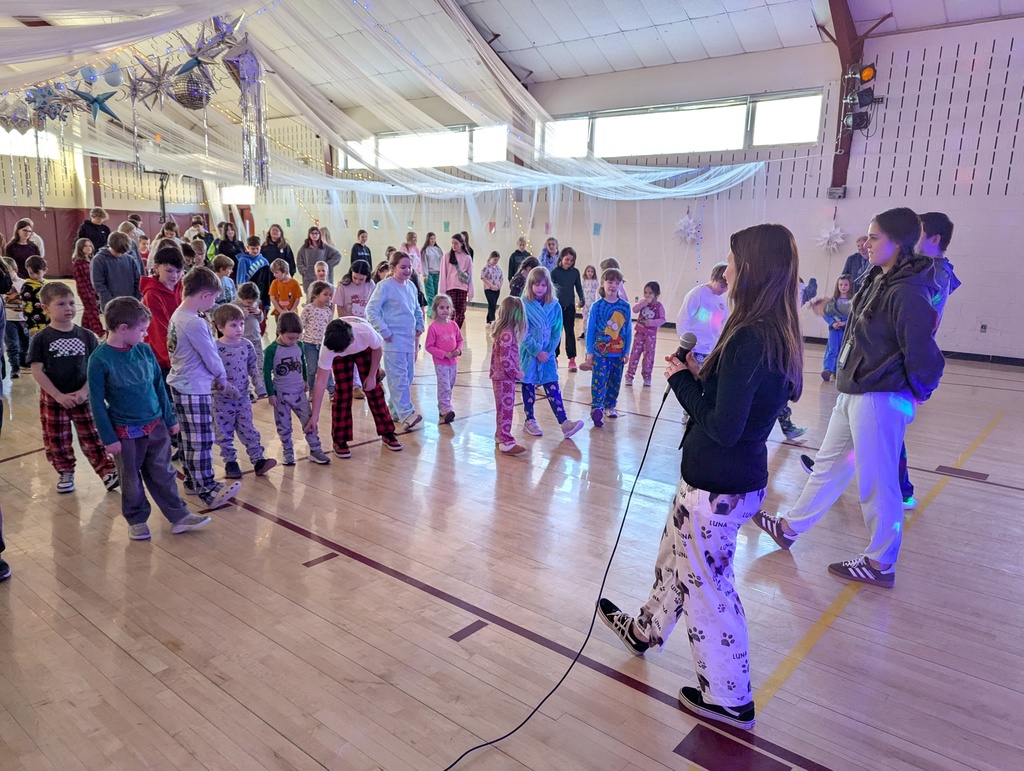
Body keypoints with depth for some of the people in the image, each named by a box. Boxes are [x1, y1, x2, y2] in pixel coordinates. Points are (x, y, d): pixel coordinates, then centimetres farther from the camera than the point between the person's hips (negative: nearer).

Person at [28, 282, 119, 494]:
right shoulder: (41, 339, -7)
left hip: (84, 397, 0)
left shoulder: (87, 336, -2)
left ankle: (107, 471, 11)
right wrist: (58, 395, -16)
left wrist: (84, 391, -13)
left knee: (93, 437, 5)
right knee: (57, 441, 12)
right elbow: (37, 371, -9)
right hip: (52, 399, 0)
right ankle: (65, 473, 29)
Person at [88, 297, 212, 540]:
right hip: (125, 433, -4)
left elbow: (159, 386, 8)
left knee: (163, 474, 12)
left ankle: (178, 516, 20)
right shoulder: (99, 359, -14)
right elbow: (97, 402, -10)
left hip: (156, 426, 4)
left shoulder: (145, 350, -1)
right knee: (131, 481, 11)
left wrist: (170, 419, 12)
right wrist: (108, 438, -10)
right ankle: (137, 520, 28)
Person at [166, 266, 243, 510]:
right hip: (194, 389, -10)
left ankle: (192, 481, 28)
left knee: (188, 439, 17)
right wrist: (222, 378, 4)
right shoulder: (195, 323, -22)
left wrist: (214, 376, 7)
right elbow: (211, 357, -15)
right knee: (201, 442, -3)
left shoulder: (177, 316, 7)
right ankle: (208, 490, 3)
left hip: (180, 385, 10)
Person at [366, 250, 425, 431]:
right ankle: (406, 414, -15)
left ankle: (394, 411, 23)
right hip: (394, 340, -8)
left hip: (410, 339, 8)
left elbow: (417, 309, 27)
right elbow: (371, 310, -11)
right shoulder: (385, 286, -8)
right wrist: (385, 332, -14)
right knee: (399, 378, -12)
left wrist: (419, 326, 13)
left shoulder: (411, 286, 13)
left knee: (408, 377, 11)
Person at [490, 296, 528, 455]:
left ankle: (500, 436, 30)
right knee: (506, 409, -4)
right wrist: (518, 374, -12)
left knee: (502, 409, 19)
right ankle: (506, 442, 1)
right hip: (505, 378, -9)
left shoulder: (500, 330, 7)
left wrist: (515, 373, 12)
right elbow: (505, 360, -24)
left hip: (500, 377, 9)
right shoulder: (507, 334, -21)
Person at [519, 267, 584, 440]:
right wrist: (537, 351, -14)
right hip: (528, 353, -2)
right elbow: (524, 332, -12)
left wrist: (549, 351, -8)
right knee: (528, 386, 9)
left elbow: (557, 332, 2)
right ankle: (530, 420, 21)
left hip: (547, 354, 2)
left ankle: (564, 422, -5)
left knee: (553, 388, -1)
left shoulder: (554, 306, 1)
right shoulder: (524, 305, -9)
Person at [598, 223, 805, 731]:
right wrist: (700, 375, 1)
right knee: (677, 559, 27)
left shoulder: (749, 338, -26)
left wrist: (682, 381, -13)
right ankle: (644, 631, 51)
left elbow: (723, 429, -26)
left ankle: (729, 698, 29)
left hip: (717, 488, -9)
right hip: (742, 477, 9)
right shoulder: (777, 335, 3)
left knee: (706, 585, 10)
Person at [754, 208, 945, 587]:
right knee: (829, 465, 20)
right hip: (852, 394, 10)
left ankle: (880, 563, 21)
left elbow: (923, 354, -20)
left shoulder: (907, 293, -20)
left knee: (876, 481, 4)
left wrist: (916, 394, -6)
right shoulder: (876, 280, 8)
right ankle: (790, 527, 34)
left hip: (880, 400, -10)